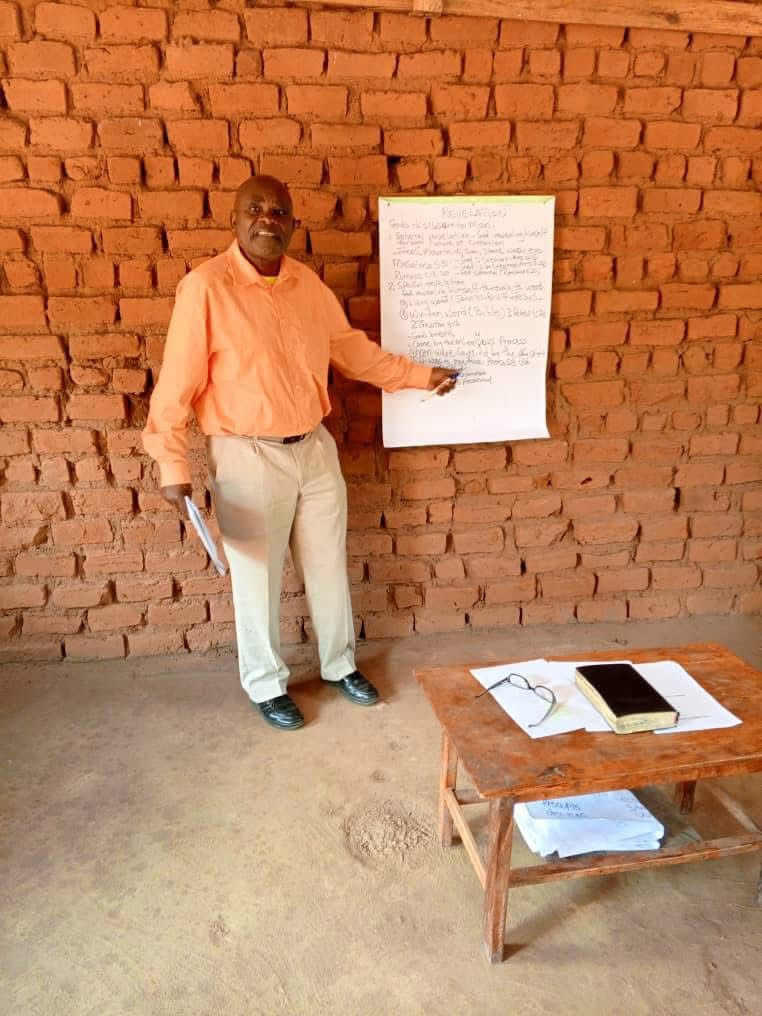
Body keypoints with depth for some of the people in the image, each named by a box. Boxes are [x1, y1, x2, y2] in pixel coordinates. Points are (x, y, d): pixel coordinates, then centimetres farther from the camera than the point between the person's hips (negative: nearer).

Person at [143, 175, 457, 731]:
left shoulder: (307, 282, 3)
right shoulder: (206, 286, -13)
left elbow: (351, 348, 15)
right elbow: (177, 382, -12)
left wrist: (422, 374, 15)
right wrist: (173, 465, -13)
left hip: (315, 448, 5)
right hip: (247, 456, -5)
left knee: (329, 566, 16)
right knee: (258, 577, 9)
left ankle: (341, 665, 38)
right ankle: (267, 685, 31)